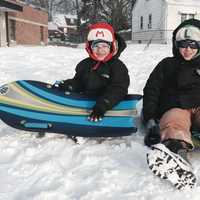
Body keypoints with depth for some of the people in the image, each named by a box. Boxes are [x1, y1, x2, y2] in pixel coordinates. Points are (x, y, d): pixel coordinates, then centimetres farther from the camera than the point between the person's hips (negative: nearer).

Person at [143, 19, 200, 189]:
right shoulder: (167, 65, 23)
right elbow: (151, 92, 13)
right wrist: (150, 120, -2)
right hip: (174, 108, -2)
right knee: (174, 122, -37)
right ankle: (178, 154, -67)